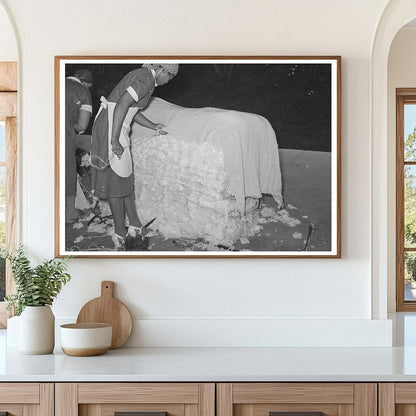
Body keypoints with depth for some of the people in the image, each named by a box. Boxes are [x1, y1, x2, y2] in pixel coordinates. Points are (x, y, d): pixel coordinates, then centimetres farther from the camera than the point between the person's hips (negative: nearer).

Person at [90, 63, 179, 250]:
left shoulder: (141, 76, 17)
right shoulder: (146, 79, -15)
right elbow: (122, 105, -26)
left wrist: (153, 126, 19)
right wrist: (115, 140, -27)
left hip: (114, 126, 11)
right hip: (110, 127, -11)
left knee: (126, 176, 15)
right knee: (116, 179, -3)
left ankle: (134, 225, 23)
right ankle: (120, 232, 5)